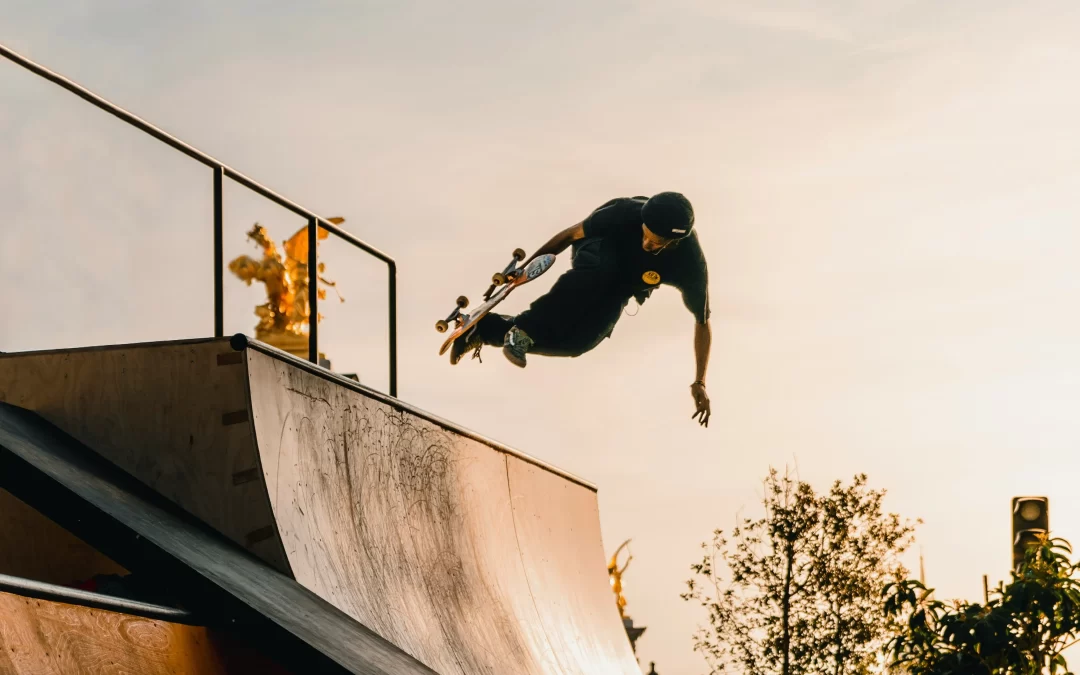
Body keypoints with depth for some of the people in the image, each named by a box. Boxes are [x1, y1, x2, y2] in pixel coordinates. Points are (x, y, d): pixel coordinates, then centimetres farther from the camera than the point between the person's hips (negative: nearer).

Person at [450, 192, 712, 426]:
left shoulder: (690, 264, -32)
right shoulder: (626, 213, -34)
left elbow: (703, 322, -17)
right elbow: (574, 232, -16)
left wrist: (699, 383, -17)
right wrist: (525, 266, -9)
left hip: (618, 289, 2)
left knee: (576, 341, -23)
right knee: (601, 271, -42)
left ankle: (486, 329, -14)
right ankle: (524, 329, -38)